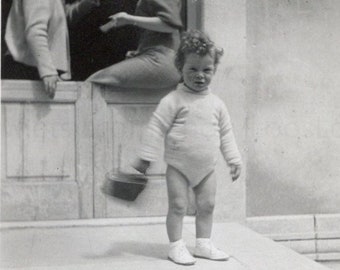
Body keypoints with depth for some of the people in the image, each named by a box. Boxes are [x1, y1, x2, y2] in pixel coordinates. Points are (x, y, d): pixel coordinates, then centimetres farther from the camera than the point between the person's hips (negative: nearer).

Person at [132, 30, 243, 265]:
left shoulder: (217, 104, 4)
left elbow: (226, 133, 12)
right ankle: (176, 247, 10)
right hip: (178, 168, -5)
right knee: (178, 206, -2)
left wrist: (234, 159, 11)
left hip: (206, 169, 5)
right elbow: (156, 128, -11)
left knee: (207, 205, 11)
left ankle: (203, 244, 25)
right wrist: (145, 157, -13)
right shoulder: (174, 100, -11)